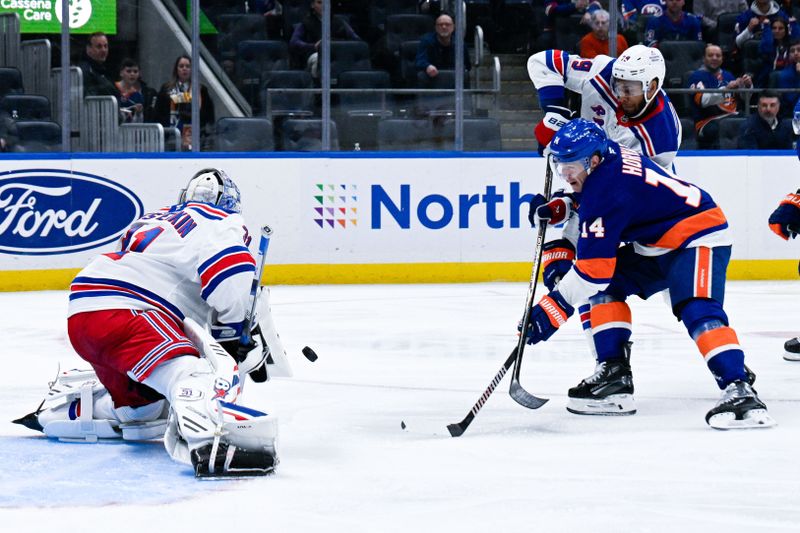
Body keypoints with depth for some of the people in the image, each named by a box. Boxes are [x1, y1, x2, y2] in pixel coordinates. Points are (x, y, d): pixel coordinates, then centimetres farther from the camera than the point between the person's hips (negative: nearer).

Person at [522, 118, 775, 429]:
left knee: (698, 312, -30)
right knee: (607, 285, 5)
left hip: (698, 239, -11)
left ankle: (739, 392, -41)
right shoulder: (609, 156, 1)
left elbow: (593, 268, -27)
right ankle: (614, 375, 1)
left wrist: (555, 309, -22)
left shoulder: (608, 190, -26)